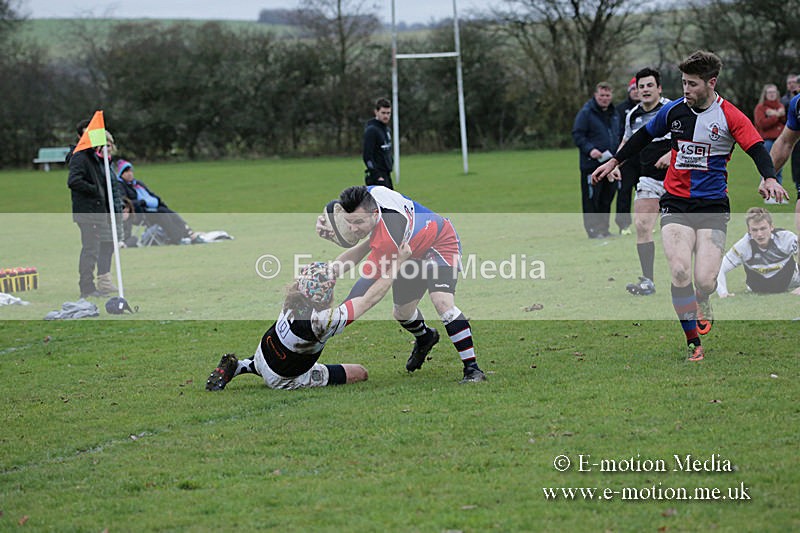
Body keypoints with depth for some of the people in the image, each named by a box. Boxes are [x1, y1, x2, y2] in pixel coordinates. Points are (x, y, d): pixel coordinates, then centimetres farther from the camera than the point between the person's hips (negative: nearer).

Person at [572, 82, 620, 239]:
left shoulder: (614, 114, 16)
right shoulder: (586, 113, -6)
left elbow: (618, 136, 27)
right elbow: (577, 135, -10)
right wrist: (589, 149, -23)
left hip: (610, 164, 6)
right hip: (591, 165, -6)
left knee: (607, 198, 9)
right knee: (591, 198, -5)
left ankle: (603, 228, 17)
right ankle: (592, 229, 0)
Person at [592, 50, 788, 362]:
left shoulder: (729, 117, -7)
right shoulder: (674, 110, 4)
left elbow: (757, 149, -15)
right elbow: (644, 136, 21)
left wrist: (769, 178, -34)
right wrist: (614, 161, 27)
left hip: (713, 206, -2)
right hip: (675, 203, 2)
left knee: (705, 281, -12)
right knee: (679, 272, -19)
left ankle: (702, 303, 29)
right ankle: (694, 343, -5)